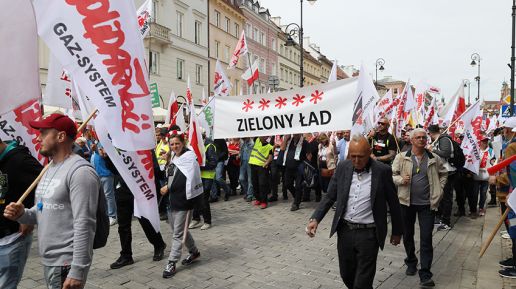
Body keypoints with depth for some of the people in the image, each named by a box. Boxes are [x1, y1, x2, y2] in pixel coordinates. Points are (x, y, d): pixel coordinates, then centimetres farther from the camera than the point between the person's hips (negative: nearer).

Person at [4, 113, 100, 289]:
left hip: (67, 263, -9)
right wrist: (21, 214, -1)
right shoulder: (50, 169, 12)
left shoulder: (80, 171, -19)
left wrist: (77, 271, -23)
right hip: (48, 261, 9)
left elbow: (84, 225, -23)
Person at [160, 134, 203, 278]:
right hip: (172, 200, 9)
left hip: (183, 201, -9)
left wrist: (168, 188, -10)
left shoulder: (189, 158, -11)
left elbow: (185, 181, -17)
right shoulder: (173, 158, 13)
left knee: (178, 233, -2)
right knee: (177, 229, 18)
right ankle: (194, 252, 35)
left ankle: (172, 263, 6)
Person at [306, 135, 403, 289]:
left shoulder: (382, 171, -10)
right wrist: (315, 219, -9)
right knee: (346, 275, 18)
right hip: (345, 230, 4)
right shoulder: (343, 167, -2)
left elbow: (393, 203, 0)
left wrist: (397, 231, 8)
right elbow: (330, 196, 3)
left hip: (368, 233, -3)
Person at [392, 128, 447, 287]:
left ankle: (425, 275, 3)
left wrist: (439, 189, 7)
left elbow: (443, 173, 18)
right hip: (407, 202, 0)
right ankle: (411, 262, 37)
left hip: (427, 203, 0)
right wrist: (401, 180, -20)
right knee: (407, 235, 14)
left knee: (426, 238, -2)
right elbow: (392, 175, 0)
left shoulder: (434, 158, 3)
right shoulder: (401, 157, -3)